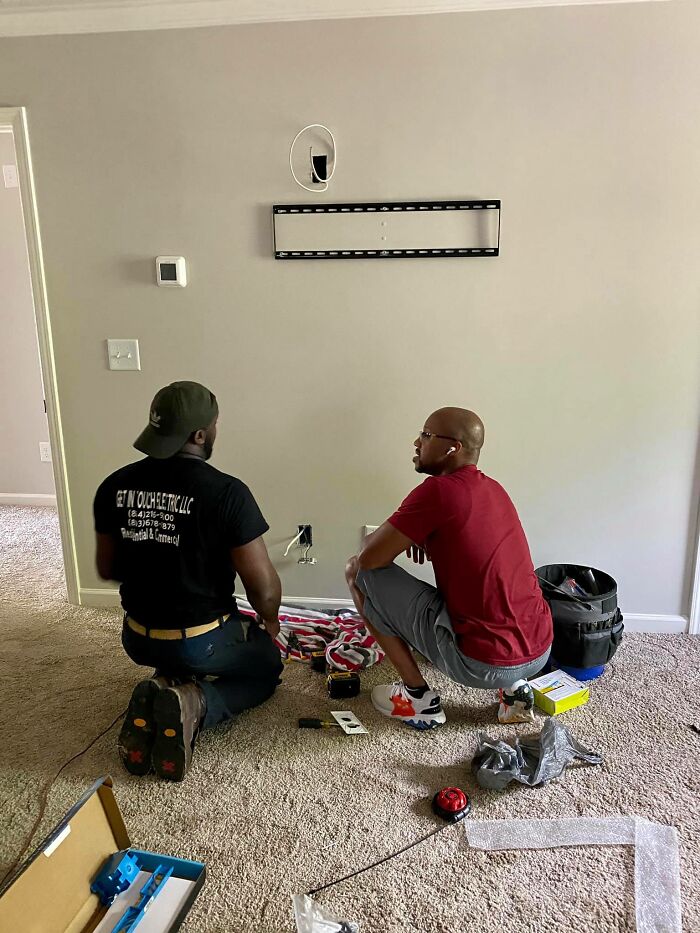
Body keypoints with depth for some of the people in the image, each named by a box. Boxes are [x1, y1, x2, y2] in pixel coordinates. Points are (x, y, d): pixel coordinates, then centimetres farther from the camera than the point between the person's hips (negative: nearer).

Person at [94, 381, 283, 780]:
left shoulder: (114, 486, -7)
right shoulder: (227, 492, -23)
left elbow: (106, 569, 6)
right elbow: (264, 586, -18)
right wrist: (270, 619, 4)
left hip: (138, 639, 6)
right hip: (203, 640, -5)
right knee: (267, 667, 24)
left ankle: (164, 687, 3)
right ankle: (193, 706, -5)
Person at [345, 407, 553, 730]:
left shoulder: (439, 489, -16)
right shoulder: (493, 488, 10)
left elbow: (369, 558, -13)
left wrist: (387, 536, 10)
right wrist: (421, 535, 9)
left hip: (484, 663, -8)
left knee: (360, 574, 0)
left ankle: (419, 697, 8)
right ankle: (514, 687, 18)